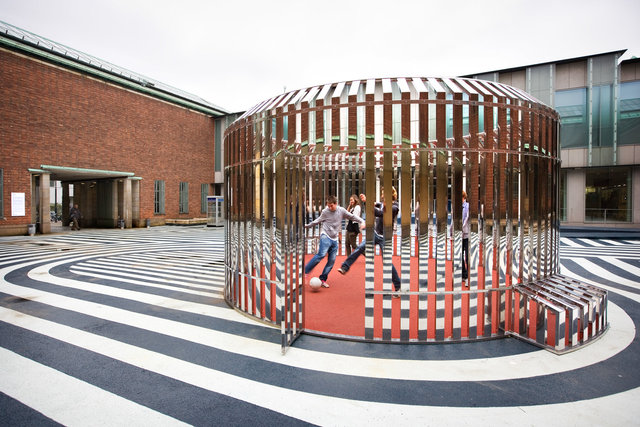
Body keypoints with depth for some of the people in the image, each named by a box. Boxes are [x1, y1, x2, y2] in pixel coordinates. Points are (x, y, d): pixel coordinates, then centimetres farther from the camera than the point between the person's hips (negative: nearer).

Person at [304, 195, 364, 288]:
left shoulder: (341, 211, 2)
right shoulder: (325, 211, -2)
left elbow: (352, 216, 12)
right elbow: (318, 220, 13)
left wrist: (362, 221, 3)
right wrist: (307, 225, 18)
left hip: (334, 239, 4)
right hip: (325, 236, -4)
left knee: (332, 261, -1)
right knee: (321, 254, -24)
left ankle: (323, 279, 8)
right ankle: (305, 271, -17)